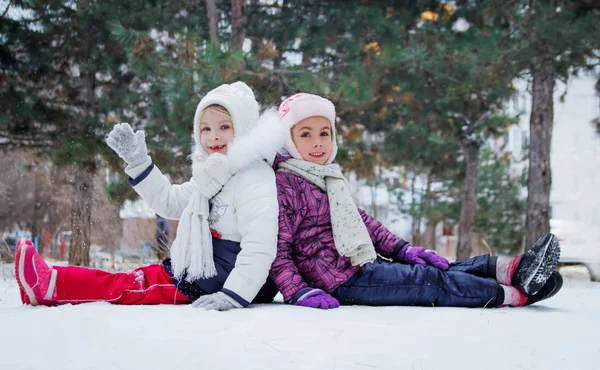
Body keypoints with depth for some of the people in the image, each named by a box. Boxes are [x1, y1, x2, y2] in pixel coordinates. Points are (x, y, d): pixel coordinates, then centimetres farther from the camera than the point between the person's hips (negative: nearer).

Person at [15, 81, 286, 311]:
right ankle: (50, 284, -2)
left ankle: (51, 284, -12)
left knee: (133, 285, -11)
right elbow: (169, 200, 21)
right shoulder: (212, 175, 14)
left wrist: (234, 295, -35)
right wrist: (138, 162, 12)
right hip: (204, 269, 9)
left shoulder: (255, 179, -17)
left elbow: (259, 247, -26)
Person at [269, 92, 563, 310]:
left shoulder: (327, 178, 19)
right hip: (338, 280, -10)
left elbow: (359, 220, 22)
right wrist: (299, 292, -30)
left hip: (361, 265, 10)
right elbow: (277, 250, -17)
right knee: (430, 280, -12)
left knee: (439, 269, -2)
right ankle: (514, 294, -11)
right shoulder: (285, 185, -12)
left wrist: (402, 249, 11)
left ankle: (513, 269, -9)